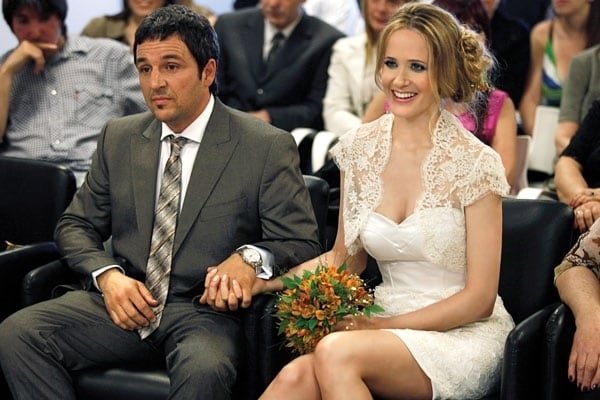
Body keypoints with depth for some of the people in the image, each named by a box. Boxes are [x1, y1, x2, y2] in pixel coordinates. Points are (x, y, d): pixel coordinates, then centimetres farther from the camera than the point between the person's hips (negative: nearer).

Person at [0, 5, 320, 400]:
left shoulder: (268, 148, -3)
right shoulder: (118, 138, 11)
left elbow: (302, 244, -2)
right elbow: (76, 226, 16)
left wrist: (252, 258, -24)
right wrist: (107, 275, -6)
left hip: (205, 309, -4)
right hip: (123, 301, 4)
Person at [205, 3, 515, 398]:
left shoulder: (475, 163, -10)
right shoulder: (360, 148, 4)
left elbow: (479, 299, -7)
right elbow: (344, 259, 14)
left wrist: (382, 324, -13)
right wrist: (260, 279, -1)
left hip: (463, 333, -3)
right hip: (386, 324, 4)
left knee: (335, 352, -35)